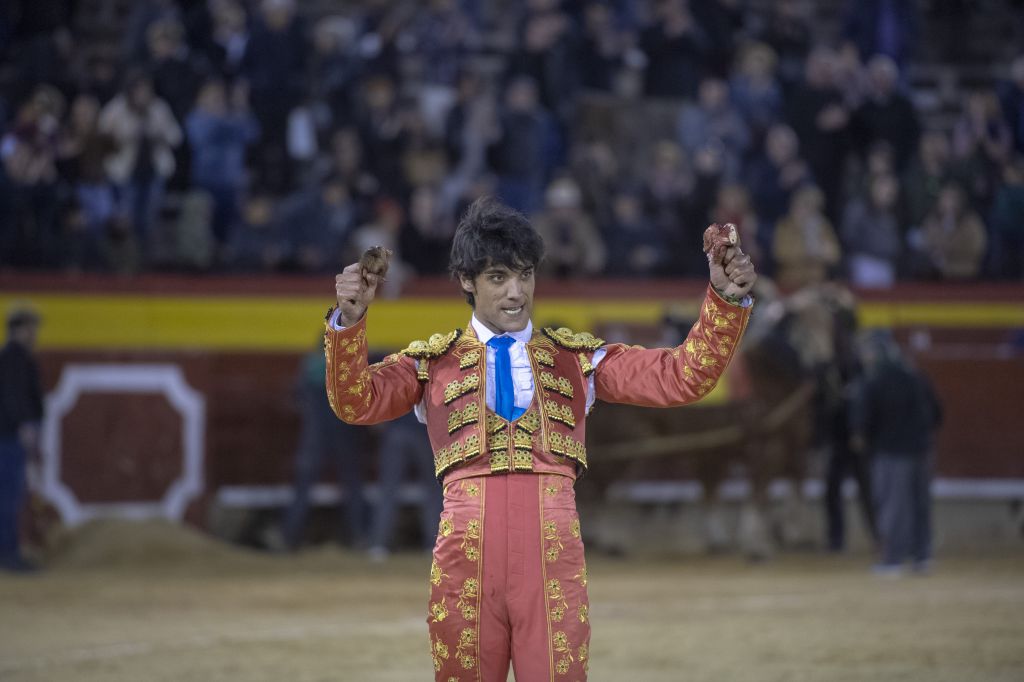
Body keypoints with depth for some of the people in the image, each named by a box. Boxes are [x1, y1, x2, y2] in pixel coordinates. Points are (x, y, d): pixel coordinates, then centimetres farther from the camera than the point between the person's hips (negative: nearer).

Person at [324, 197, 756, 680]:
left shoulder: (577, 358, 14)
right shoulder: (432, 363, 12)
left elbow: (682, 377, 6)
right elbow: (356, 402, -4)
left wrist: (725, 301, -8)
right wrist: (349, 321, -20)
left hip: (554, 558, 0)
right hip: (465, 558, 0)